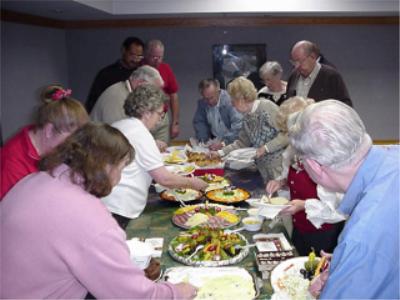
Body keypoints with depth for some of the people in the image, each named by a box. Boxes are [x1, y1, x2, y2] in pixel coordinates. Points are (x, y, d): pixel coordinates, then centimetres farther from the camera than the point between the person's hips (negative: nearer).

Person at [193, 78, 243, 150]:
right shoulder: (202, 103, 1)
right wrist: (204, 139, -5)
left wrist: (223, 142, -31)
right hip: (214, 140, 5)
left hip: (231, 143, -5)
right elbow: (198, 122, 12)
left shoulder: (230, 100, -18)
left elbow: (238, 126, -24)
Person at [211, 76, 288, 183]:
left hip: (280, 166, -7)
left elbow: (286, 134, -19)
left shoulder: (267, 107, -15)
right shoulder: (246, 117, 6)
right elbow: (241, 143, 16)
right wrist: (220, 152, 11)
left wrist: (265, 148, -21)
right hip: (264, 168, 7)